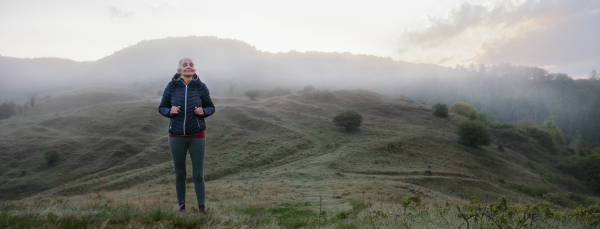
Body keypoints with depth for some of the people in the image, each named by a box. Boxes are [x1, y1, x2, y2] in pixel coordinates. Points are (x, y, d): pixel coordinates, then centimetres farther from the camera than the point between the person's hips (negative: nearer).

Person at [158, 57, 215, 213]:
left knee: (198, 174, 3)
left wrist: (203, 112, -16)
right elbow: (162, 108, 5)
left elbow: (211, 108, 6)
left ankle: (201, 207, 16)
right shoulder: (171, 87, -4)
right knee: (179, 174, 11)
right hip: (176, 136, 1)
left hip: (197, 136, -1)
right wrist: (170, 111, -16)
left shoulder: (201, 87, -4)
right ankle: (181, 205, 26)